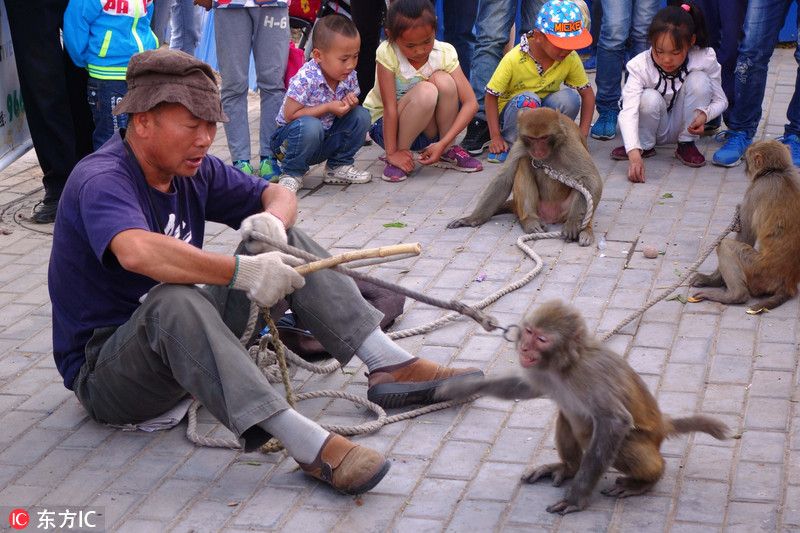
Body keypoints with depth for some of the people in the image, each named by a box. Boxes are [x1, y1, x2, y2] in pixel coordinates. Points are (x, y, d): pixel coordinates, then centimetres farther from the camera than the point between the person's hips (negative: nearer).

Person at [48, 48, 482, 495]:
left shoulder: (192, 169, 2)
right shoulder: (101, 180, -23)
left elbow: (279, 194, 9)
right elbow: (137, 251, -44)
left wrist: (273, 218, -15)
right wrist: (241, 272, -41)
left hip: (182, 342, 8)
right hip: (106, 371, -8)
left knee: (283, 242, 0)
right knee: (172, 300, -40)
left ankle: (391, 364, -8)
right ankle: (308, 444, -48)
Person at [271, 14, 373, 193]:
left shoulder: (349, 77, -6)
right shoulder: (306, 78, -27)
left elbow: (343, 111, 9)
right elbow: (289, 115, -25)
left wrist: (351, 103, -17)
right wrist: (328, 108, -28)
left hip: (324, 142, 6)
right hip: (290, 137, -6)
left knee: (361, 115, -8)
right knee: (310, 125, -39)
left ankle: (338, 166, 6)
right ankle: (292, 174, -14)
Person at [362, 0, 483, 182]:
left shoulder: (445, 54, -15)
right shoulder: (387, 53, -23)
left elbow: (471, 103, -19)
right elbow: (390, 107, -24)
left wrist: (443, 143, -28)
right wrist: (392, 153, -26)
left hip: (429, 128, 3)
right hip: (387, 127, -3)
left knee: (443, 80, -26)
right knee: (425, 92, -34)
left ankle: (449, 151, -9)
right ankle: (397, 157, -16)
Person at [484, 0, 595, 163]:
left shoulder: (571, 58, -12)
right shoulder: (514, 59, -22)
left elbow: (587, 94, -2)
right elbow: (491, 96, -15)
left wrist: (582, 134, -11)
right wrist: (496, 138, -19)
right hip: (514, 114, -3)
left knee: (569, 97, -27)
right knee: (527, 99, -36)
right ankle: (509, 143, -11)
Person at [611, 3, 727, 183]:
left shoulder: (704, 59, -20)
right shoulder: (640, 66, -26)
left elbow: (720, 100, -7)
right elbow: (629, 111, -37)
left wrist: (704, 114, -32)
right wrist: (634, 154, -51)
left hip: (685, 126, 1)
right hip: (658, 129, -1)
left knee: (699, 80, -24)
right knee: (650, 98, -33)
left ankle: (687, 144, -9)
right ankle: (644, 146, -4)